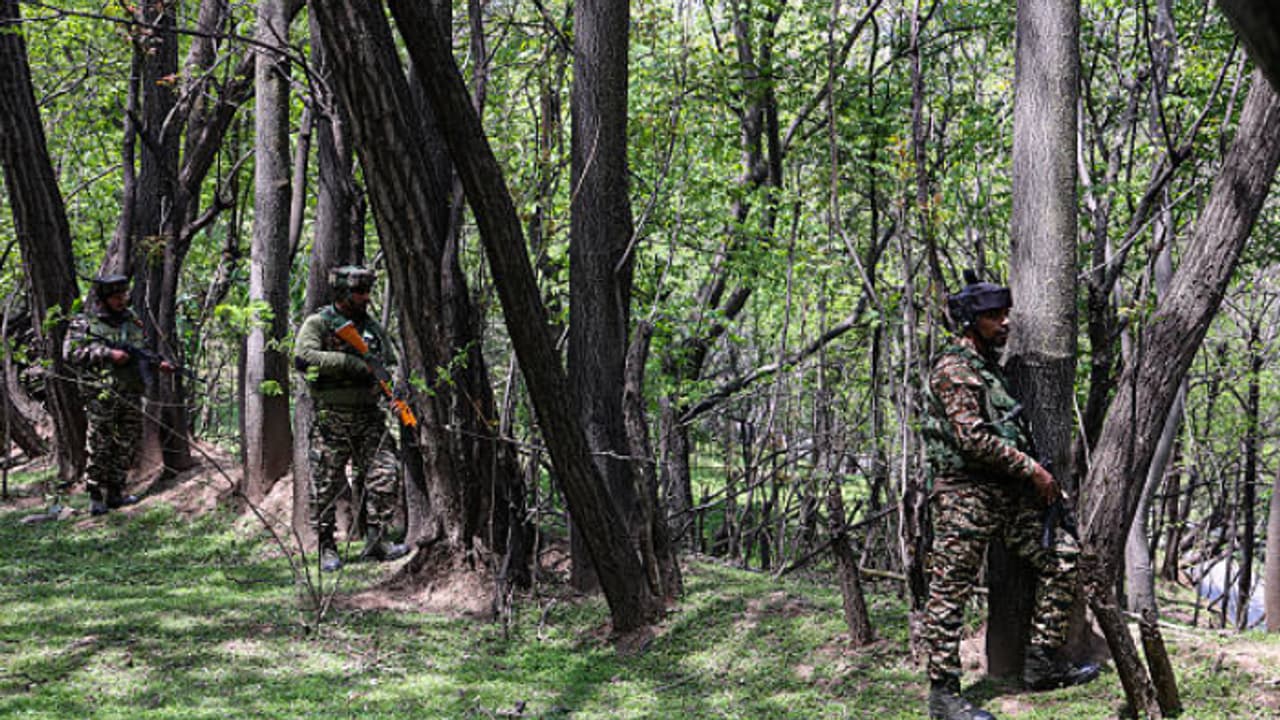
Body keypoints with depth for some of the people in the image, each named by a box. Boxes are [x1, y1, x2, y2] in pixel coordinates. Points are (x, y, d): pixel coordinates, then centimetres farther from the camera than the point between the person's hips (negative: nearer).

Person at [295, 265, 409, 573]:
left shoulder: (373, 328, 15)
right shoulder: (317, 324, -2)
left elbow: (391, 366, 23)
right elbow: (304, 357, -19)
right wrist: (350, 362, -22)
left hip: (369, 418, 4)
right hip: (330, 419, -4)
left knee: (386, 475, -8)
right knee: (326, 486, 0)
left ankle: (376, 539, 1)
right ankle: (326, 547, 11)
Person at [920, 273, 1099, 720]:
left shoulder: (989, 366, 19)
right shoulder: (954, 369, -12)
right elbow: (973, 437, -21)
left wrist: (1033, 474, 14)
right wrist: (1032, 469, -16)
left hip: (1007, 494, 10)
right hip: (965, 494, -10)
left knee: (1062, 556, 5)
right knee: (950, 593, -4)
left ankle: (1042, 663, 10)